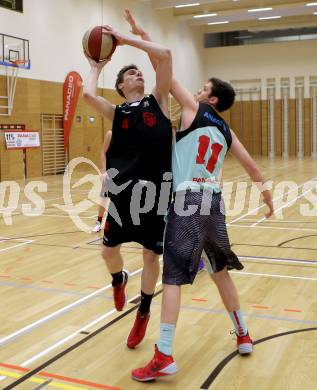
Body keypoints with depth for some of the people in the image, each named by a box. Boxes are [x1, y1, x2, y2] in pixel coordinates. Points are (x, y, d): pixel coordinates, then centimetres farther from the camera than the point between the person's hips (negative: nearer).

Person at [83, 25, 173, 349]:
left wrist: (126, 39, 4)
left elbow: (165, 55, -1)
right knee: (108, 251, 6)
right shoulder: (117, 113, 9)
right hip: (124, 193, 1)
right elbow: (88, 95, -11)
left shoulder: (157, 101, 9)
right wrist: (96, 67, 8)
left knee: (151, 255, 6)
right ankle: (119, 281, 42)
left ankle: (143, 313, 28)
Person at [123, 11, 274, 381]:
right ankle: (243, 335, 33)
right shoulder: (226, 131, 17)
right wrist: (267, 195, 29)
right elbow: (250, 165, 17)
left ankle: (164, 357, -9)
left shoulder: (194, 110, 3)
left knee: (172, 277, -8)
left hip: (187, 201, -7)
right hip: (214, 202, 7)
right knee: (220, 270, 22)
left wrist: (141, 33, 9)